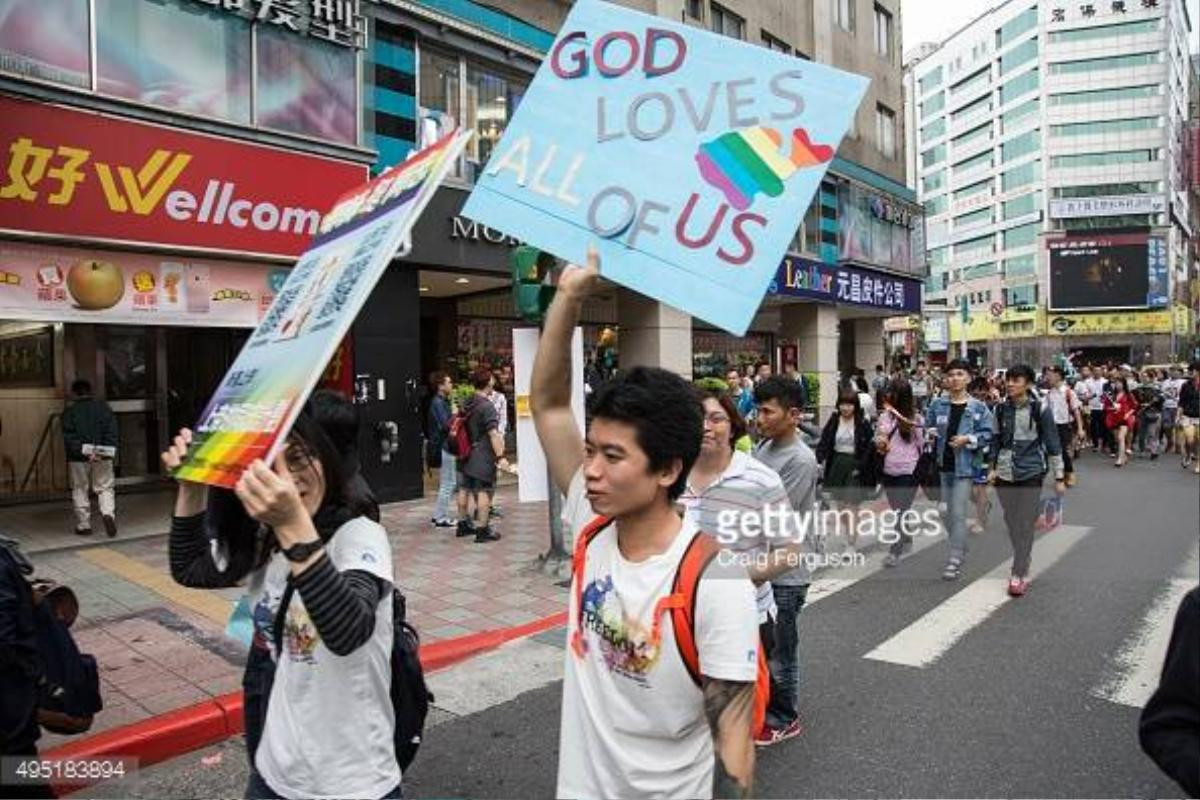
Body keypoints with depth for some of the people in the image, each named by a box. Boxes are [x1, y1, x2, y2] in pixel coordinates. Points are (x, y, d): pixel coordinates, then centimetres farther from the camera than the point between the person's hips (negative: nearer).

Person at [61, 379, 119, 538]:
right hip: (103, 457, 1)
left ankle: (83, 526, 13)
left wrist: (83, 452, -14)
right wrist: (107, 451, -6)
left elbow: (69, 437, -10)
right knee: (105, 488, 8)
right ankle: (108, 513, -18)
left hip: (78, 458, -1)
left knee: (80, 490, 10)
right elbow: (112, 431, -2)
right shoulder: (103, 407, 4)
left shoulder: (69, 412, -2)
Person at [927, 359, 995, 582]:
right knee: (946, 513, 13)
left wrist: (967, 439, -16)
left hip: (964, 466, -4)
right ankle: (960, 549, 35)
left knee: (958, 513, -8)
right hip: (941, 465, 4)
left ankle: (955, 560, -2)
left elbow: (988, 434, -3)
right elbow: (926, 428, 12)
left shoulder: (978, 408, -3)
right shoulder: (937, 405, 4)